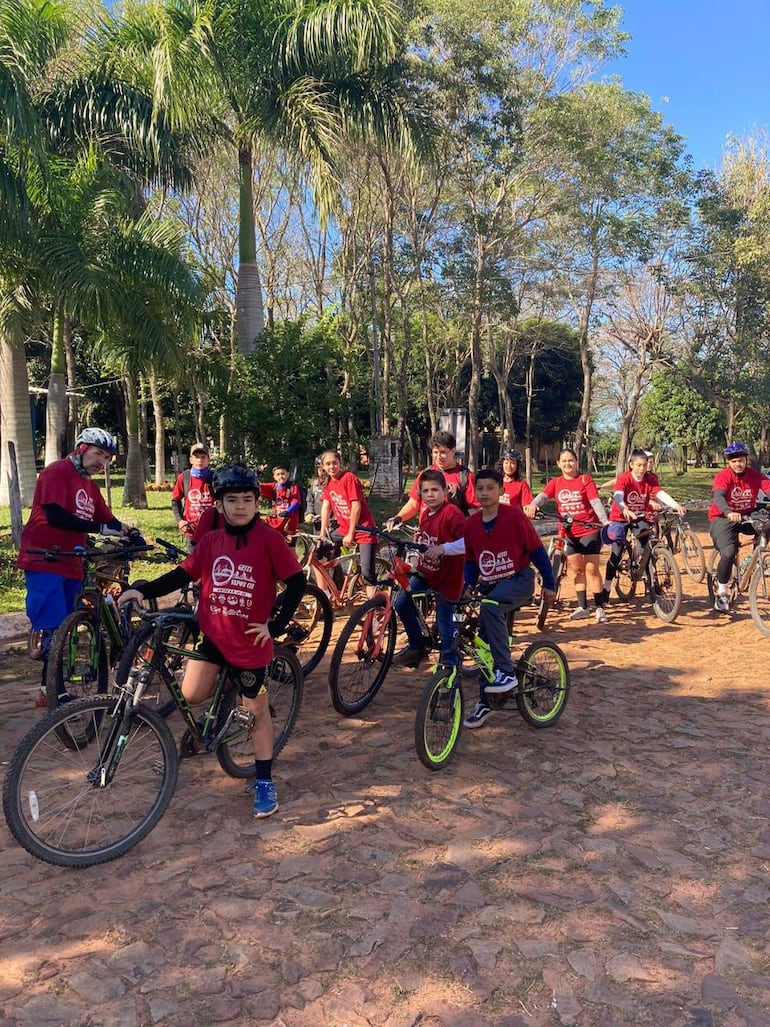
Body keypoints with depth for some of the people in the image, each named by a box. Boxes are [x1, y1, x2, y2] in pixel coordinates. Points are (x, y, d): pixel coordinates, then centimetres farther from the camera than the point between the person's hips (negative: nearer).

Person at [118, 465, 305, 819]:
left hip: (250, 640, -3)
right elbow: (182, 574, 3)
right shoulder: (211, 541, 2)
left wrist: (275, 625, -11)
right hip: (213, 635, 4)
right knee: (191, 694, -11)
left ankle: (264, 783, 23)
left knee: (257, 711, 7)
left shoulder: (269, 539, -11)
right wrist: (143, 589, -11)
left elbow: (297, 583, -8)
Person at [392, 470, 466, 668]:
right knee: (402, 603, 3)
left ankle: (449, 661, 16)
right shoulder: (425, 513, 5)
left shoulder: (452, 514, -20)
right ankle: (416, 646, 23)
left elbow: (468, 542, -34)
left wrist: (443, 549, -41)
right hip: (425, 572, 8)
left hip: (447, 577, -7)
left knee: (444, 621, -3)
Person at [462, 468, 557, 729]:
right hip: (490, 586, 6)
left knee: (490, 606, -36)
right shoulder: (471, 524, 1)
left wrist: (549, 584, -4)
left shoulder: (515, 516, -13)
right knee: (485, 642, 4)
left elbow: (536, 550, -7)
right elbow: (471, 561, 11)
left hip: (518, 580, -5)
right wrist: (467, 585, -6)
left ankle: (507, 672, -28)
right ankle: (485, 703, 19)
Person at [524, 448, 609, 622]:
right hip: (569, 532, 3)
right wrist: (532, 505, -35)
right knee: (576, 570, 8)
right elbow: (543, 496, -12)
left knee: (592, 569, -2)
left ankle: (599, 607, 5)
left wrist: (605, 521, -27)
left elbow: (595, 501, -12)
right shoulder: (555, 483, 6)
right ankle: (582, 607, 17)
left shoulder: (585, 479, -1)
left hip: (589, 530, -3)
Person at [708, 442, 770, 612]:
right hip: (722, 518, -4)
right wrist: (729, 512, -54)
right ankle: (721, 594, -7)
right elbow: (718, 496, -34)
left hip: (746, 517, 4)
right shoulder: (723, 476, -17)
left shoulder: (756, 475, -6)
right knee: (729, 553, -24)